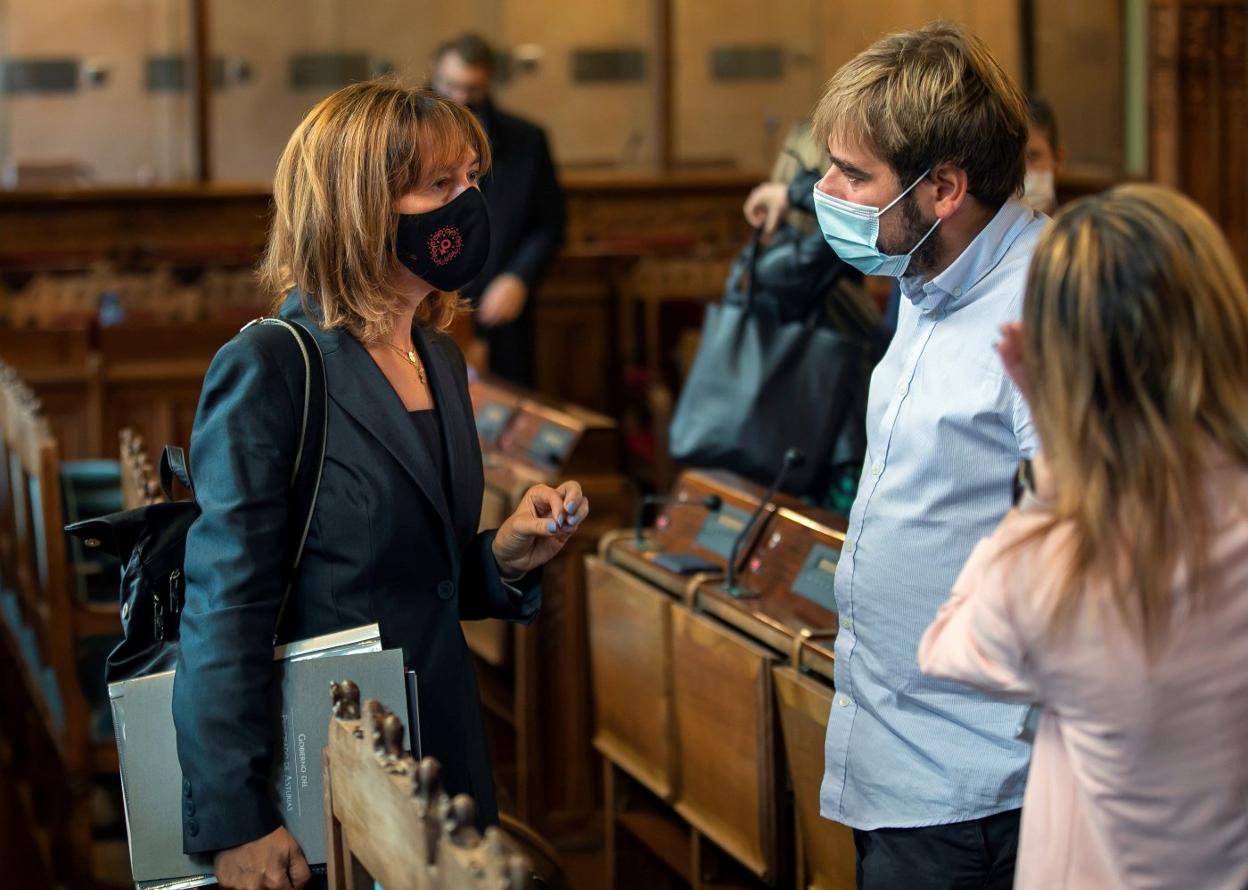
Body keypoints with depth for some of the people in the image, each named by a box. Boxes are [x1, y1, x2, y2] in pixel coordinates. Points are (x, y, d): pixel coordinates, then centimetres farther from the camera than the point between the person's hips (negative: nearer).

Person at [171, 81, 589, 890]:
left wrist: (505, 557, -3)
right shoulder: (268, 373, -15)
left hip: (447, 758, 7)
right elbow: (226, 610, -17)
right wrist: (235, 824, -19)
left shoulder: (440, 361, 8)